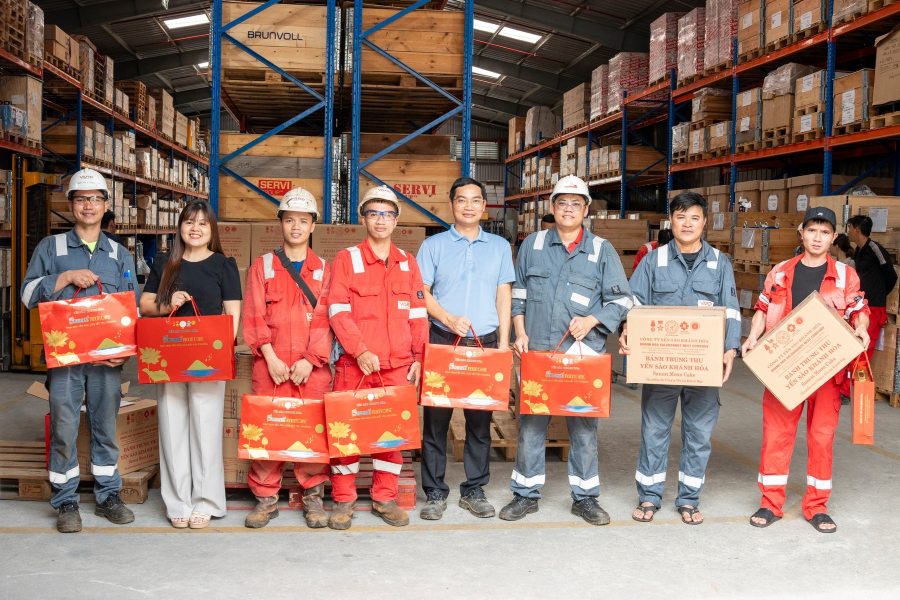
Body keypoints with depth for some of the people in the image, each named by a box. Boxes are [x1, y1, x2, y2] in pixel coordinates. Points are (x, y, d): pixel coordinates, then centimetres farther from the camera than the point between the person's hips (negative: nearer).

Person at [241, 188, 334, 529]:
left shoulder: (323, 270, 10)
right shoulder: (262, 266, 9)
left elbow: (325, 320, 1)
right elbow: (254, 317, 1)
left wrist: (311, 360, -10)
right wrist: (271, 357, -9)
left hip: (312, 367, 0)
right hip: (270, 365, 0)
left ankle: (313, 496, 14)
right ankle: (266, 497, 12)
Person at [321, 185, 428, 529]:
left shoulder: (407, 263, 12)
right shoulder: (346, 259, 2)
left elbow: (418, 314, 12)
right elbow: (338, 311, -6)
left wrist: (418, 358, 3)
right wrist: (361, 351, -16)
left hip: (398, 366, 3)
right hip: (354, 363, -3)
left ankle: (385, 498, 19)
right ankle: (343, 500, 13)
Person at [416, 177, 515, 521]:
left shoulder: (499, 247, 12)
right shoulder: (434, 245, 5)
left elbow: (503, 296, 10)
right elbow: (421, 292, 0)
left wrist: (503, 341, 2)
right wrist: (449, 319, -15)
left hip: (485, 343, 2)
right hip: (442, 341, -1)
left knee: (480, 419, 5)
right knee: (436, 417, 0)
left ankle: (474, 490, 17)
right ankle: (435, 493, 10)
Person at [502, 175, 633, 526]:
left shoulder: (602, 250, 6)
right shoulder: (533, 245, 9)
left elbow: (621, 300, 5)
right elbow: (518, 294, 14)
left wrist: (592, 321, -10)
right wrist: (520, 333, 3)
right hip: (537, 352, 1)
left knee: (584, 427, 5)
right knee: (531, 425, 5)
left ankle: (585, 497, 17)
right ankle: (526, 495, 17)